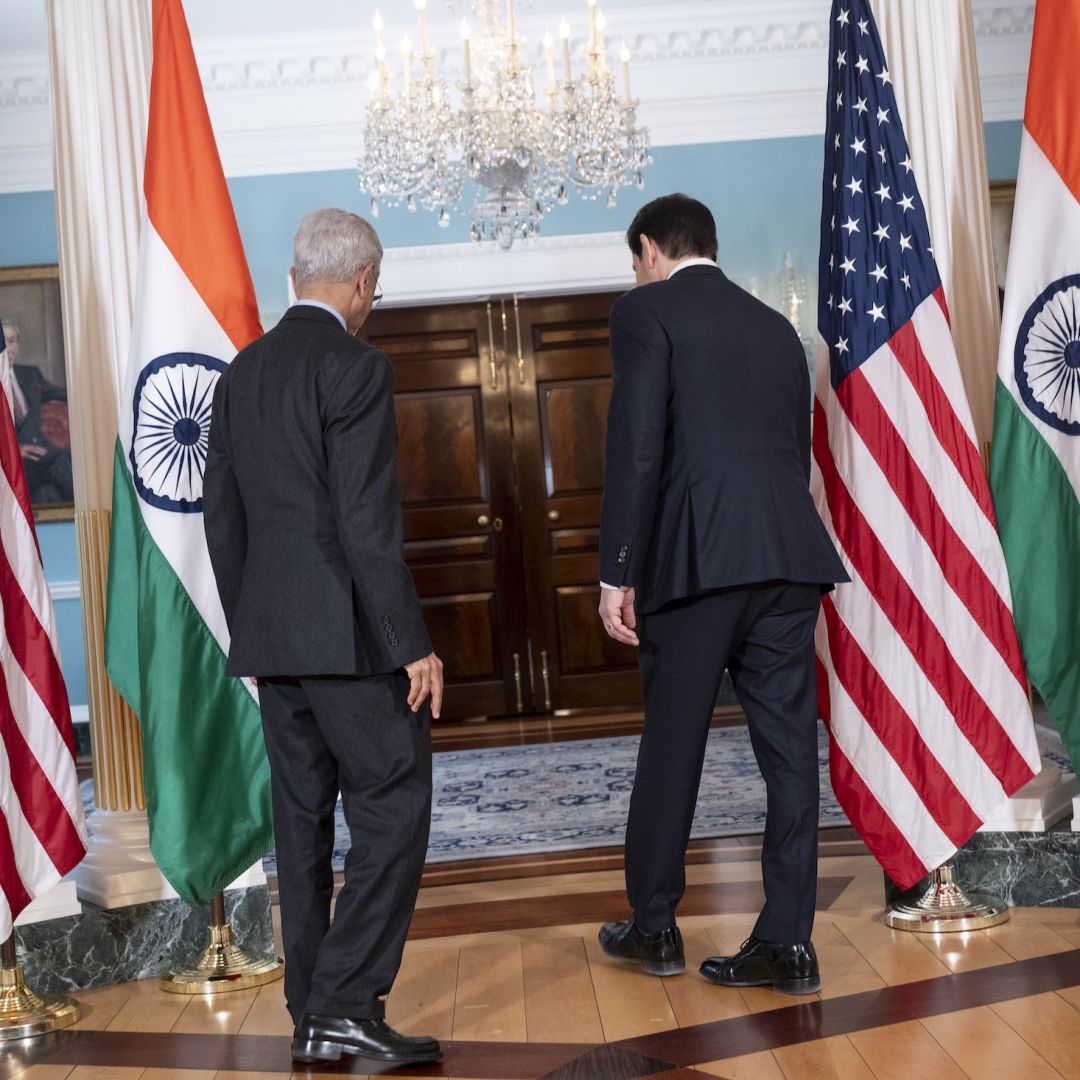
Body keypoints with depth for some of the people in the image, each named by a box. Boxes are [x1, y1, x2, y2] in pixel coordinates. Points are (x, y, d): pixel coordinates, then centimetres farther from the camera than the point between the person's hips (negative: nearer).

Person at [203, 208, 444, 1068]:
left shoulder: (242, 373, 12)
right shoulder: (354, 367, -11)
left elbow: (221, 516, 14)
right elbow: (367, 522, -18)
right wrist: (413, 644, -16)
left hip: (270, 635, 8)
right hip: (348, 632, -8)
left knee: (304, 817, 12)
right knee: (393, 806, 0)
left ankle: (312, 1017, 19)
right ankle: (348, 1002, -3)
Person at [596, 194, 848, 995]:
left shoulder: (646, 312, 2)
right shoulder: (776, 327, 21)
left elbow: (636, 448, -9)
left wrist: (617, 573, -8)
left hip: (701, 560, -5)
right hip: (791, 557, 6)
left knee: (671, 748, 7)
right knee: (789, 747, 5)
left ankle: (653, 928, 20)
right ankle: (788, 943, 8)